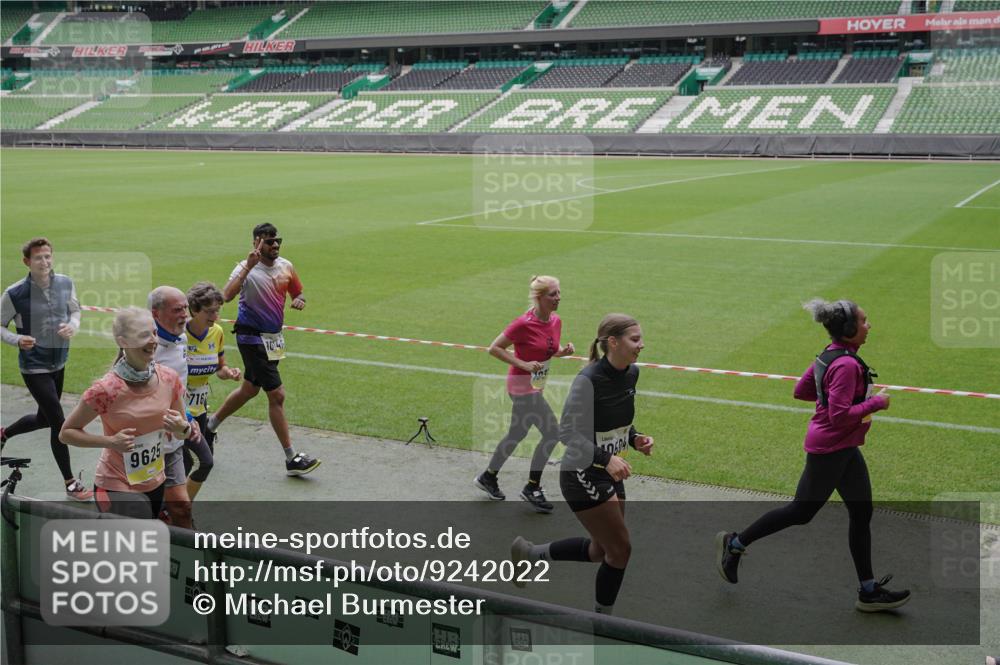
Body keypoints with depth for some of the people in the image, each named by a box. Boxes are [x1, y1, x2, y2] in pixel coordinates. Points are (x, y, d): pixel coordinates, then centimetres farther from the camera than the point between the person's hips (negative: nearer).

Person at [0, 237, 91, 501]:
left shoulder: (66, 284, -6)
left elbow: (75, 310, 11)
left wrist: (73, 325, -11)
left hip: (59, 363, 6)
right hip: (34, 367, -6)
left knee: (44, 418, 22)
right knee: (60, 423, -8)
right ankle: (71, 483, 5)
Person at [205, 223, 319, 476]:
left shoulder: (286, 266, 3)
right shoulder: (246, 268, -17)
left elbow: (298, 293, 18)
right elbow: (227, 296, -34)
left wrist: (299, 301, -6)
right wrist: (248, 267, -38)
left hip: (273, 338, 8)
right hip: (252, 338, -8)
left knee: (249, 389, 22)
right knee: (276, 395, -9)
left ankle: (210, 425, 45)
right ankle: (291, 459, -3)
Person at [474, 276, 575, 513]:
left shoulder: (556, 321, 1)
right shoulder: (524, 324, -21)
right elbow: (494, 348, -16)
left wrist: (564, 351, -5)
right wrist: (523, 364, -23)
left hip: (536, 385, 8)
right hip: (522, 384, -8)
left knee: (517, 434, 20)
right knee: (552, 433, -11)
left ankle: (488, 477, 38)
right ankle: (532, 488, 3)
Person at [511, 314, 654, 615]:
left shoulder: (632, 373, 1)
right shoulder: (589, 379, -23)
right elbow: (567, 431, -23)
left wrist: (634, 438, -3)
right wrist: (606, 458, -33)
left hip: (609, 473, 9)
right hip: (582, 474, -9)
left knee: (601, 550, 17)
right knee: (620, 549, -4)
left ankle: (529, 553, 36)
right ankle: (602, 617, 18)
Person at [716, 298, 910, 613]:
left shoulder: (830, 355, 6)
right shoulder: (846, 365, -23)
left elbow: (801, 390, 13)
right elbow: (840, 415, -26)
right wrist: (875, 402, -17)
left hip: (843, 449, 10)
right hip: (829, 449, -10)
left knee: (861, 513, 12)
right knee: (801, 511, 4)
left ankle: (869, 591, 19)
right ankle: (735, 543, 19)